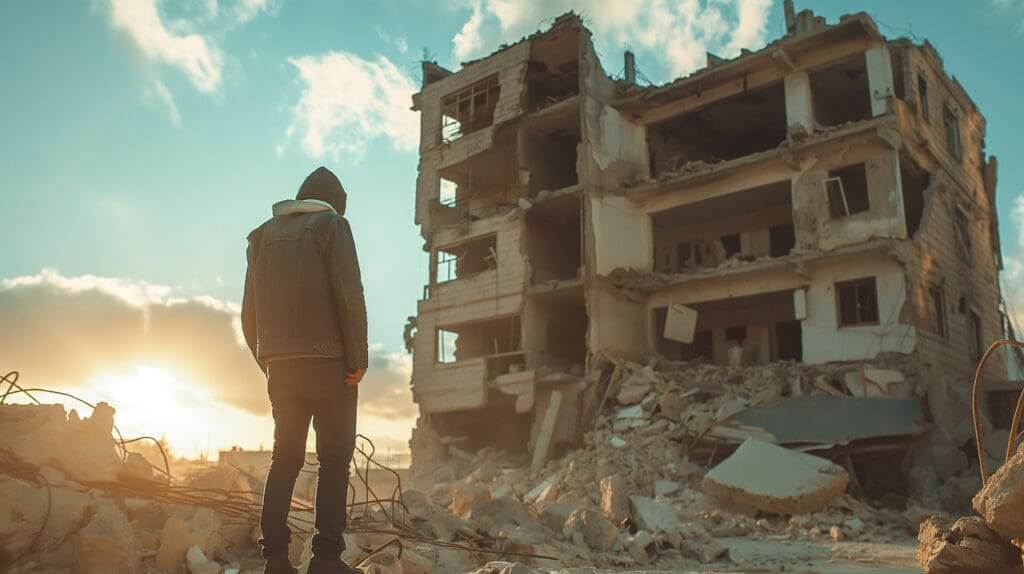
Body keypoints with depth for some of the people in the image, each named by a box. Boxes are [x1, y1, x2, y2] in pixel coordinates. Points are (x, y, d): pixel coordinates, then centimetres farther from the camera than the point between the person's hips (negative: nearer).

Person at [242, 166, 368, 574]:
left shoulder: (264, 235, 15)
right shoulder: (331, 225, -1)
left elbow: (249, 311, 13)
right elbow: (350, 296, -11)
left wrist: (265, 360, 18)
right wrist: (358, 358, -9)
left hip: (280, 365, 5)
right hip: (328, 362, -5)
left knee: (285, 457, 10)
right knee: (334, 459, -1)